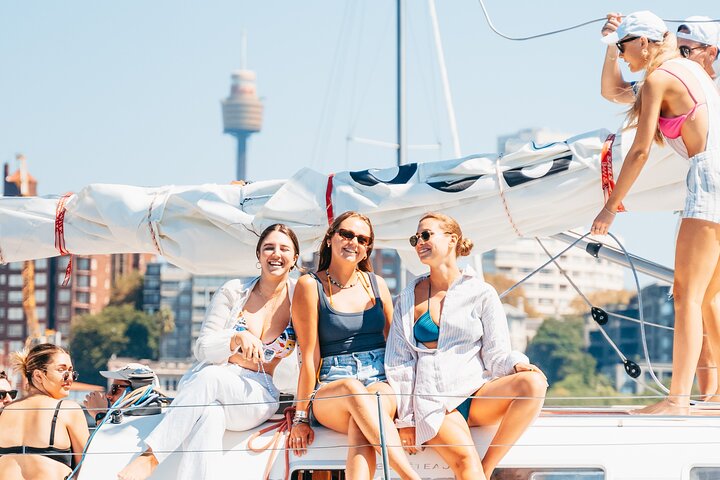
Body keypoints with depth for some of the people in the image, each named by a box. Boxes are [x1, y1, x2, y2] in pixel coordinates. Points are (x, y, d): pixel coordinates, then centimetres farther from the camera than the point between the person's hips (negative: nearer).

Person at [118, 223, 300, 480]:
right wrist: (237, 338, -16)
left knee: (210, 376, -34)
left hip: (261, 397, -1)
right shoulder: (233, 292, 7)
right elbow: (203, 348, 3)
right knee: (209, 414, -37)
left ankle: (151, 457, -36)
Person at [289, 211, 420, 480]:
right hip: (329, 393, -2)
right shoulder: (311, 286, 2)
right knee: (352, 388, -39)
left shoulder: (376, 284, 13)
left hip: (381, 385, 2)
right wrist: (301, 416, -3)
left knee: (362, 432, -34)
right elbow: (309, 356, -1)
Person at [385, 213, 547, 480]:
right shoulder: (408, 299, 12)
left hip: (476, 394, 1)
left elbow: (496, 353, 5)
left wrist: (519, 365, -18)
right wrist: (405, 421, 1)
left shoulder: (481, 294, 8)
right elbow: (398, 363, 10)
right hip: (432, 402, -1)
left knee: (533, 384, -29)